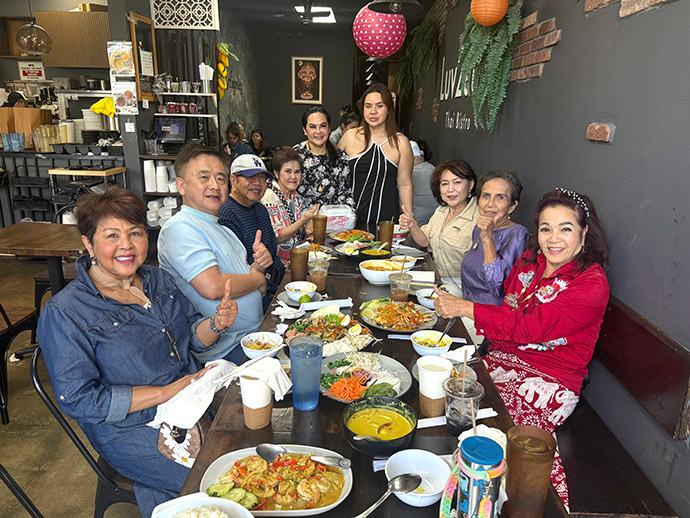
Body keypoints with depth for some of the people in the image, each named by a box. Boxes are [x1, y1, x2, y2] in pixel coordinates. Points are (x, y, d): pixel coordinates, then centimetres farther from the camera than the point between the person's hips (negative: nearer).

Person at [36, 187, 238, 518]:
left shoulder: (158, 279, 5)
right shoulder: (63, 313, -13)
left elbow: (192, 337, 11)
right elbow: (78, 400, -16)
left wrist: (215, 324, -12)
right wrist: (166, 392, -21)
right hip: (133, 431, -6)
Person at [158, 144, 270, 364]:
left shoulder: (220, 228, 19)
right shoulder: (180, 228, -13)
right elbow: (212, 288, -25)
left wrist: (257, 266, -2)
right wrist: (257, 279, -7)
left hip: (255, 334, 10)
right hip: (227, 352, -9)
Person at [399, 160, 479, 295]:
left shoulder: (478, 218, -18)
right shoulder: (441, 210, 7)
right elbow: (425, 241, 11)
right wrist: (412, 225, -6)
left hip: (459, 285, -6)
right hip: (438, 278, 7)